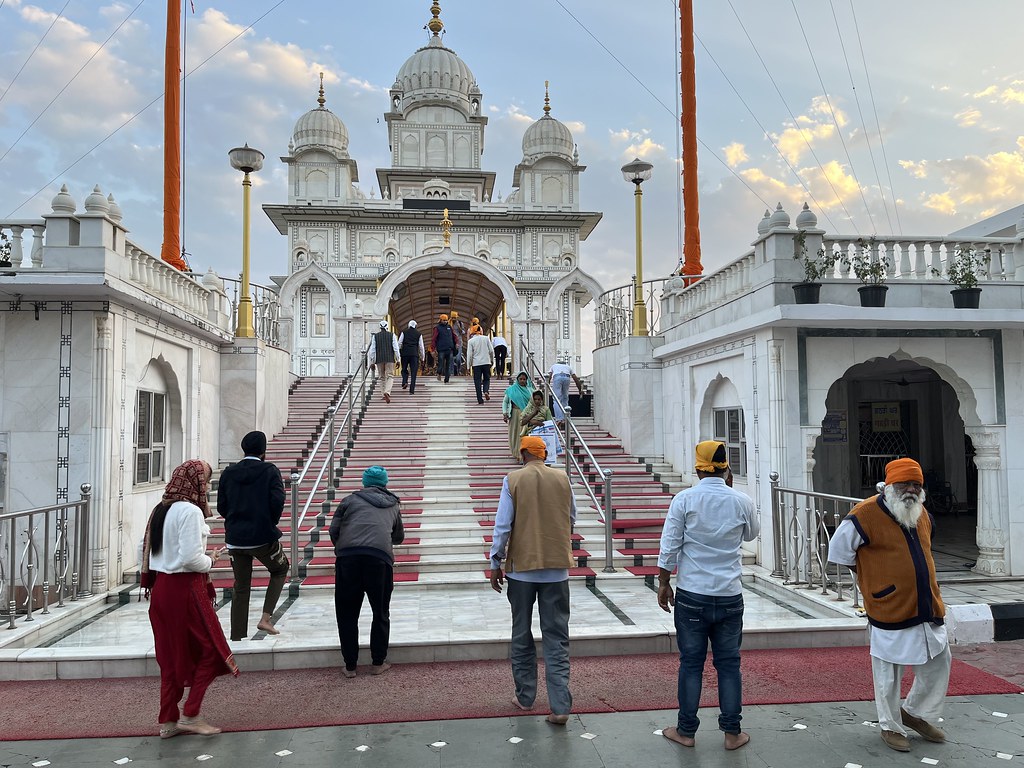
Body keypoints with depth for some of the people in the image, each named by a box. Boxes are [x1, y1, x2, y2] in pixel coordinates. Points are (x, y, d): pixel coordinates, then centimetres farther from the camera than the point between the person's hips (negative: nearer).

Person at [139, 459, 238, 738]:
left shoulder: (160, 509, 10)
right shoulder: (190, 511, -16)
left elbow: (144, 551, 14)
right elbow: (190, 558, -22)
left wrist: (150, 580, 20)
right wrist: (211, 560, -5)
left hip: (161, 589, 8)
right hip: (185, 589, -8)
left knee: (171, 655, 15)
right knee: (209, 650, 6)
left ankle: (168, 721, 23)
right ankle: (190, 715, 7)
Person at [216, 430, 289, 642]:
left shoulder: (228, 473, 4)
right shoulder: (270, 471, -7)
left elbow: (221, 507, 4)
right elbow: (277, 502, -16)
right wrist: (272, 522, 2)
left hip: (235, 539, 4)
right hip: (264, 537, -3)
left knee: (240, 588, 14)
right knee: (280, 570, 21)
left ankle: (237, 636, 15)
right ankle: (266, 618, 7)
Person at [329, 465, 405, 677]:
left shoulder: (350, 500, 16)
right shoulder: (393, 505, 23)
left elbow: (334, 530, 11)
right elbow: (399, 537, 34)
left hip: (348, 558, 0)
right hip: (380, 559, 1)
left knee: (347, 615, 13)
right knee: (381, 614, 17)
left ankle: (350, 666, 18)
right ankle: (378, 663, 22)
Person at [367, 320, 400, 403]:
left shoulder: (375, 336, 3)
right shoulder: (392, 335, 0)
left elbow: (372, 350, 1)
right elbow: (396, 348, -4)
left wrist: (372, 362, 4)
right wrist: (398, 360, 0)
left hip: (379, 359, 2)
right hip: (390, 359, -2)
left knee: (382, 377, 13)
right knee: (390, 376, -2)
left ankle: (385, 395, 15)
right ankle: (387, 392, -25)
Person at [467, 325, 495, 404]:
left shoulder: (471, 341, -2)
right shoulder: (486, 338, 4)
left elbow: (470, 354, -4)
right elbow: (491, 351, 3)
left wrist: (469, 365, 5)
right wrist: (492, 360, 17)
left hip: (476, 363, -2)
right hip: (486, 362, 2)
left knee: (477, 381, 3)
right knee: (487, 378, 16)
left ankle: (480, 400, 0)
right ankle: (486, 391, -12)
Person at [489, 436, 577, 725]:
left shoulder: (513, 480, -6)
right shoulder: (562, 479, 1)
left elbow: (502, 526, -8)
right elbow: (572, 519, 12)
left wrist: (495, 564, 1)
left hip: (522, 567, -1)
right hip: (557, 568, 1)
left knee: (522, 635, 15)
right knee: (556, 638, 5)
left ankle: (525, 697, 24)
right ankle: (560, 706, 0)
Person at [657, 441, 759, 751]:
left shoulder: (685, 499, -8)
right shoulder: (741, 501, -2)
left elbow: (669, 545, -7)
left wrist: (664, 583, 5)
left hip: (692, 595, -2)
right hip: (730, 596, 2)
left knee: (691, 662, 8)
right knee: (729, 664, 12)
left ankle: (686, 730, 17)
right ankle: (732, 732, 19)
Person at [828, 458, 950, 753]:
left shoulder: (922, 514, 6)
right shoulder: (866, 514, -17)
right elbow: (839, 551, -8)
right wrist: (872, 578, 1)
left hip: (927, 608, 7)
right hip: (890, 612, -7)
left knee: (939, 663, 16)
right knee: (888, 675, 6)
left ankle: (915, 712, 36)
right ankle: (891, 727, 25)